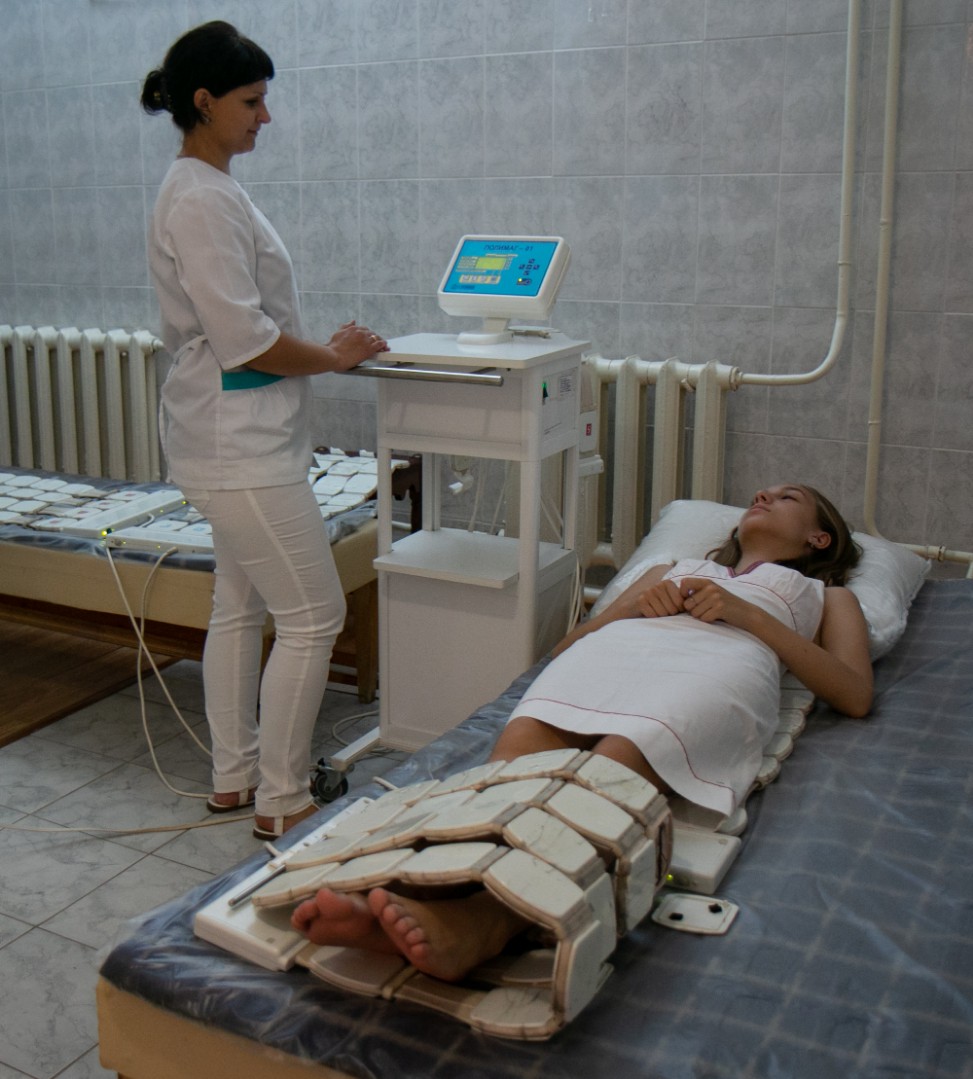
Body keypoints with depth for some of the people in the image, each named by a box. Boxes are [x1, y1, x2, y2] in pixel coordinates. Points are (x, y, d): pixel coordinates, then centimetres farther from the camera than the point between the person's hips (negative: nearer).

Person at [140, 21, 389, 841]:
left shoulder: (208, 189, 14)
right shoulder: (203, 200, -18)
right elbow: (244, 340, -22)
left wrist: (325, 348, 10)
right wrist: (334, 357, -9)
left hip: (240, 438, 11)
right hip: (240, 444, -11)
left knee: (240, 609, 17)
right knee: (313, 617, -4)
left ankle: (234, 776, 30)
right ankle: (281, 802, 8)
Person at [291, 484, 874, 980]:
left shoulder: (827, 596, 37)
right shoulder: (669, 568, 44)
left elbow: (857, 696, 14)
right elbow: (566, 646, 31)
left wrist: (748, 613, 6)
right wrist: (639, 603, 12)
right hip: (617, 647, 3)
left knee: (617, 761, -39)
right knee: (523, 741, -34)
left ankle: (481, 922, -62)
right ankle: (391, 895, -57)